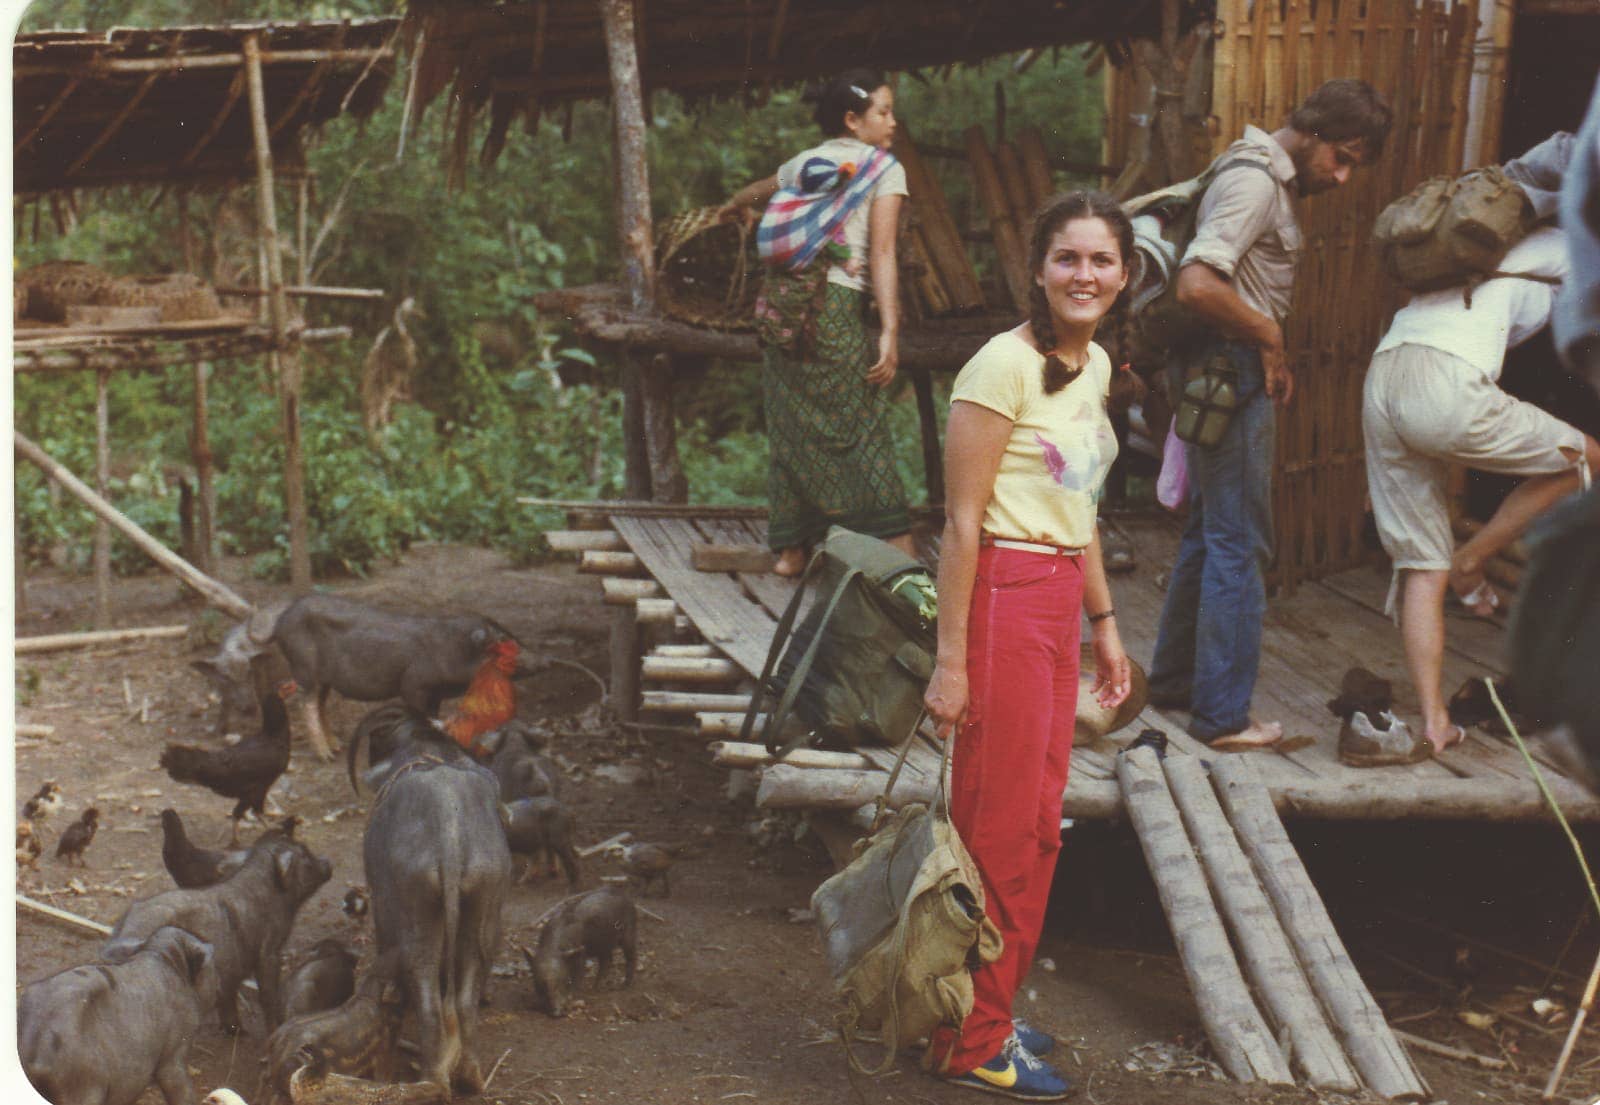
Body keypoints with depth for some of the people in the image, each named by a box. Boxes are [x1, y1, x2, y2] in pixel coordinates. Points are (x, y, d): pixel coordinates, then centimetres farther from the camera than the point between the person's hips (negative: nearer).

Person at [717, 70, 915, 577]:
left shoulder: (803, 163, 18)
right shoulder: (885, 168, 1)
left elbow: (756, 191, 41)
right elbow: (882, 255, -10)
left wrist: (730, 208, 64)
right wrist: (890, 331, -15)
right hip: (834, 306, -6)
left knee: (791, 427, 11)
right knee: (861, 426, -5)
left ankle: (791, 550, 16)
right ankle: (899, 548, -6)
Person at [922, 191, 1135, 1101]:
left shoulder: (1095, 367, 11)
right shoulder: (1005, 365, -15)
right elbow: (963, 521, -16)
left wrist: (1104, 621, 20)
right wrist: (951, 659, -18)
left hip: (1059, 600, 9)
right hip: (1003, 594, -8)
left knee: (1038, 821, 15)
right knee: (1003, 828, 0)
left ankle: (991, 1010, 29)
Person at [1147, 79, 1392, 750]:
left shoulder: (1271, 180, 15)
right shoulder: (1254, 183, -17)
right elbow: (1196, 285, -29)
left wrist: (1266, 346, 10)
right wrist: (1268, 336, -17)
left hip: (1232, 370, 11)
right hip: (1228, 371, -11)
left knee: (1209, 532, 18)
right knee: (1240, 543, -5)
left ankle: (1174, 678, 29)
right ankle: (1223, 714, 1)